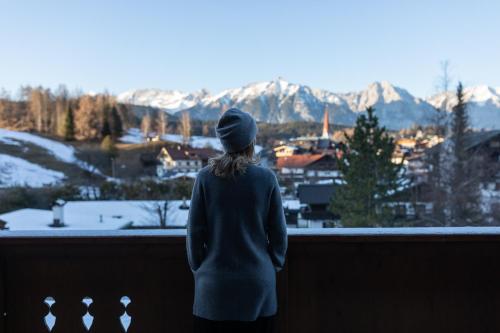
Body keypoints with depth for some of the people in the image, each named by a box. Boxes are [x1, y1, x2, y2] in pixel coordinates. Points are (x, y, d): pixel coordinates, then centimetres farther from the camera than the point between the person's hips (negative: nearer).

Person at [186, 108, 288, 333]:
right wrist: (275, 264, 14)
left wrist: (197, 267, 11)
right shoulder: (266, 178, -9)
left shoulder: (205, 177, -8)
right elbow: (278, 232, -2)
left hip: (215, 285, 1)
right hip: (257, 283, 0)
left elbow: (195, 231, -3)